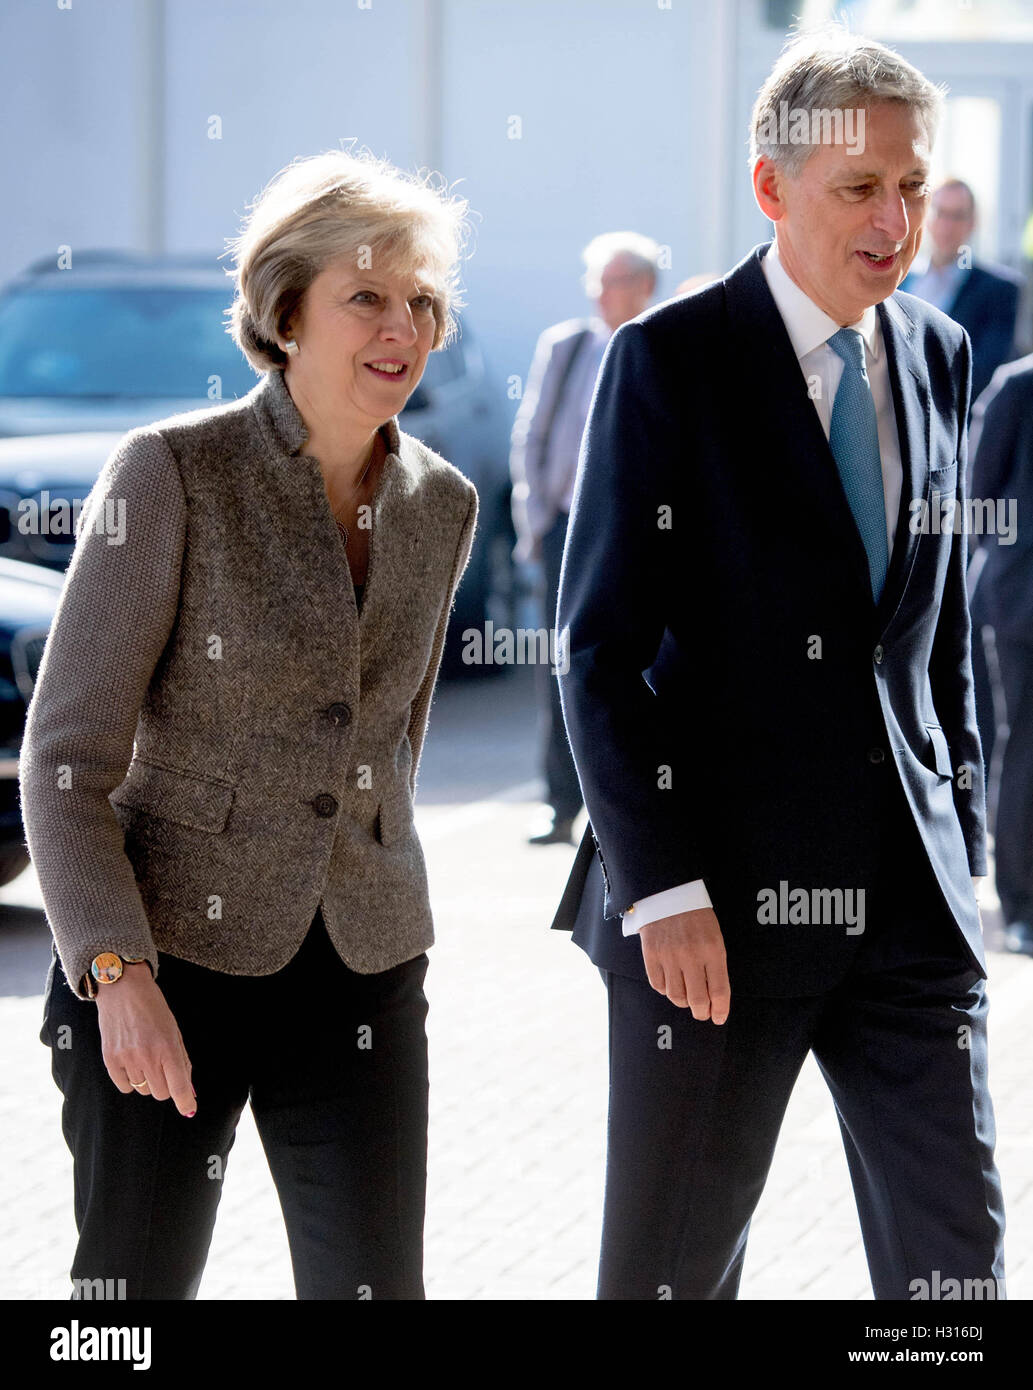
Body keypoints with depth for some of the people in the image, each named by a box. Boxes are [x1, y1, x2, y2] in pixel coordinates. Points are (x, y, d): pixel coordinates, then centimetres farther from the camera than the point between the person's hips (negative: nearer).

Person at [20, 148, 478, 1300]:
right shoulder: (172, 474, -10)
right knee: (132, 1293, 3)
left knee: (376, 1292, -2)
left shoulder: (439, 504, 5)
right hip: (166, 963, -4)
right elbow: (66, 753, -11)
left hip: (362, 977, 4)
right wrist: (116, 973, -20)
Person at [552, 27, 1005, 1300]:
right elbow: (603, 647, -9)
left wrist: (961, 837, 13)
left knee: (956, 1258, 2)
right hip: (720, 901, -4)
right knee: (674, 1266, 7)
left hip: (909, 902, 4)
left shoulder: (939, 357, 9)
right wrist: (661, 889, -15)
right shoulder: (669, 360, -7)